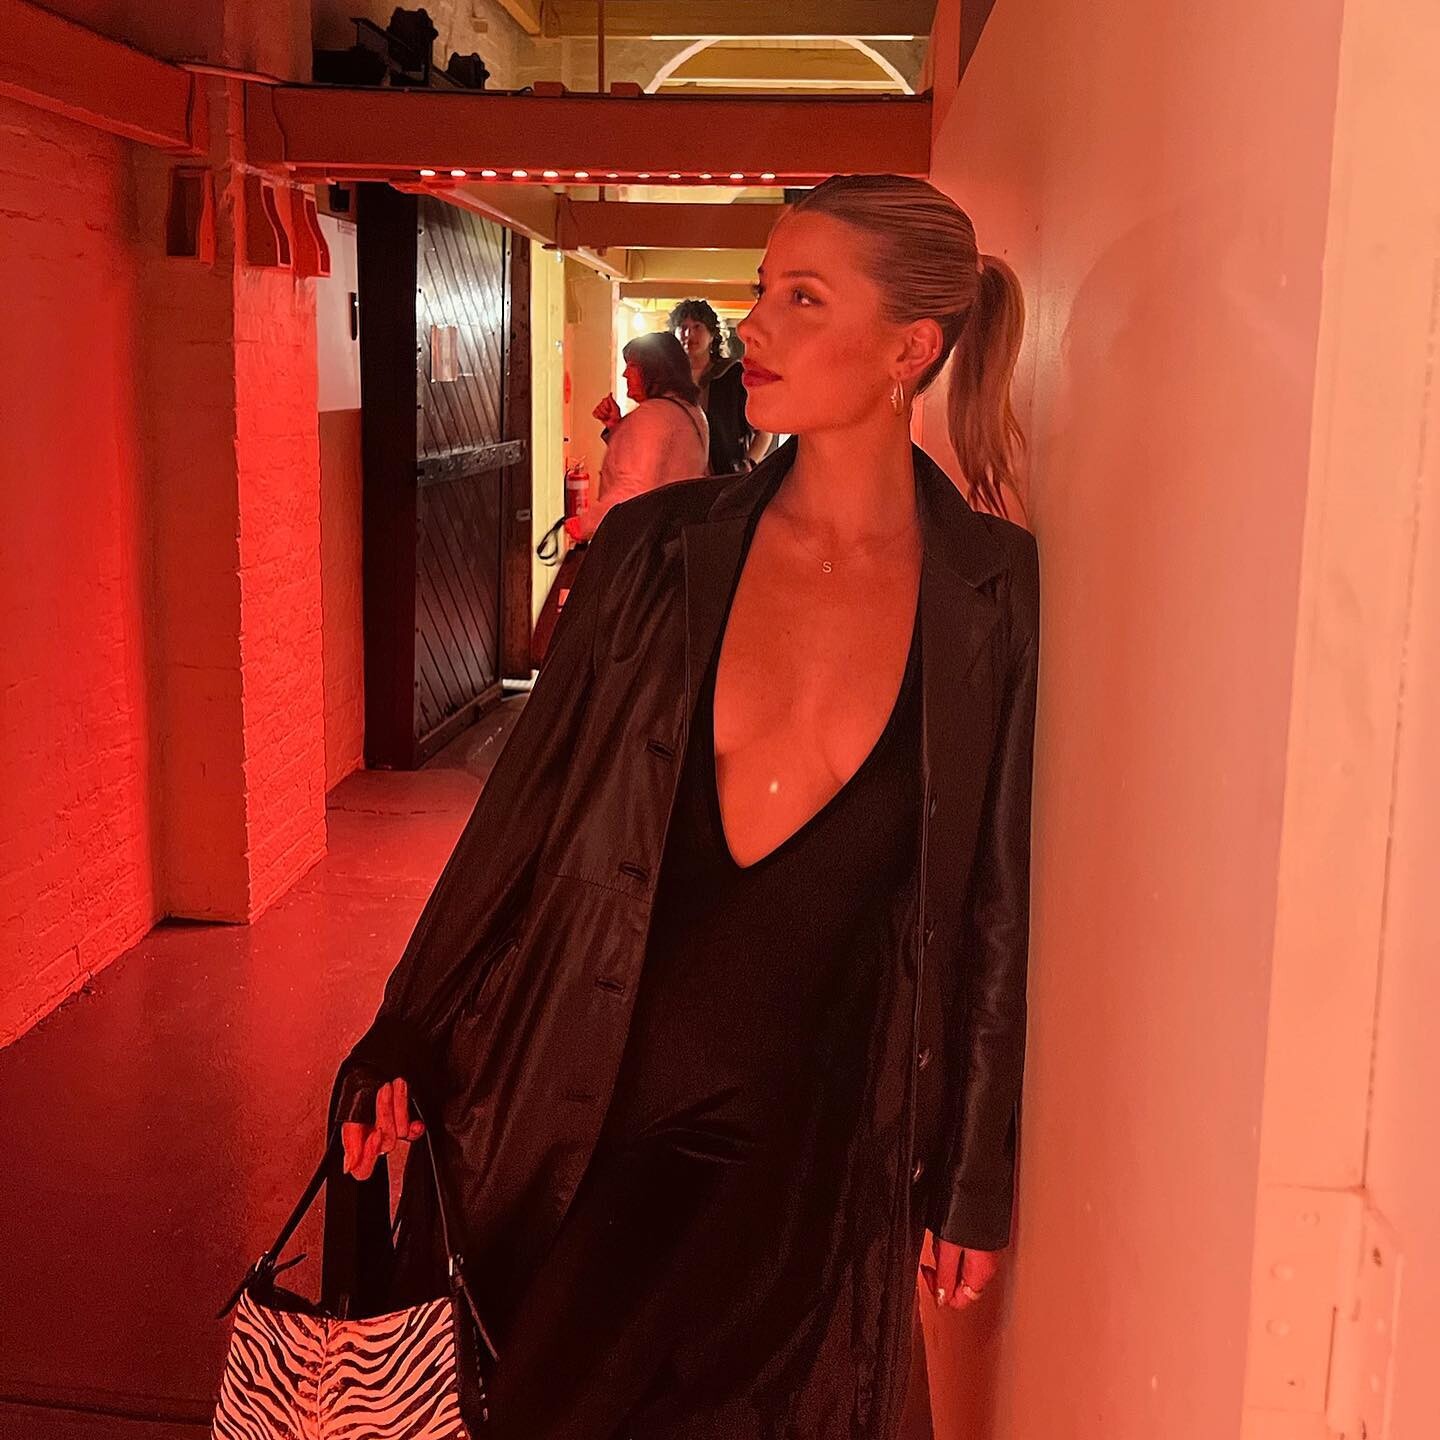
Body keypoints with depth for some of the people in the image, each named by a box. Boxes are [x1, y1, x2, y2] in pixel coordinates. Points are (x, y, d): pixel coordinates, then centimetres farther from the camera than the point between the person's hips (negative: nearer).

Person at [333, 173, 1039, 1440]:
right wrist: (408, 1046, 6)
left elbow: (999, 902, -1)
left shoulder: (998, 594, -7)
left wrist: (976, 1178, 4)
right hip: (575, 1118, 2)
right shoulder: (658, 550, -4)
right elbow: (526, 810, 2)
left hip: (809, 1155, -1)